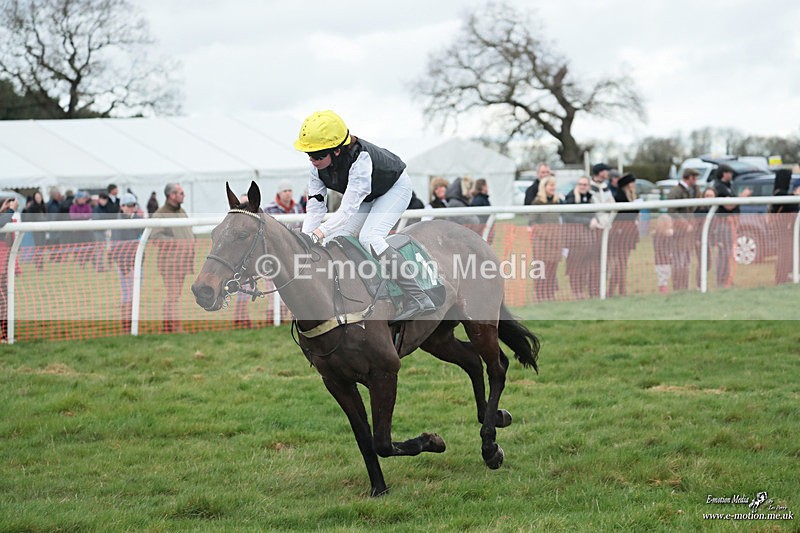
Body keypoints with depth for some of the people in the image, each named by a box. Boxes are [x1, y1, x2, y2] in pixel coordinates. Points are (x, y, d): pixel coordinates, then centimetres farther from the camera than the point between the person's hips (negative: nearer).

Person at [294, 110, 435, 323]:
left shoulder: (360, 159, -42)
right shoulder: (317, 168, -21)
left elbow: (347, 210, -46)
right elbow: (314, 208, -19)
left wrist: (319, 233, -58)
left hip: (395, 188, -8)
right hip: (366, 197, 8)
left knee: (369, 238, -28)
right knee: (333, 242, -4)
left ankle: (417, 298, -27)